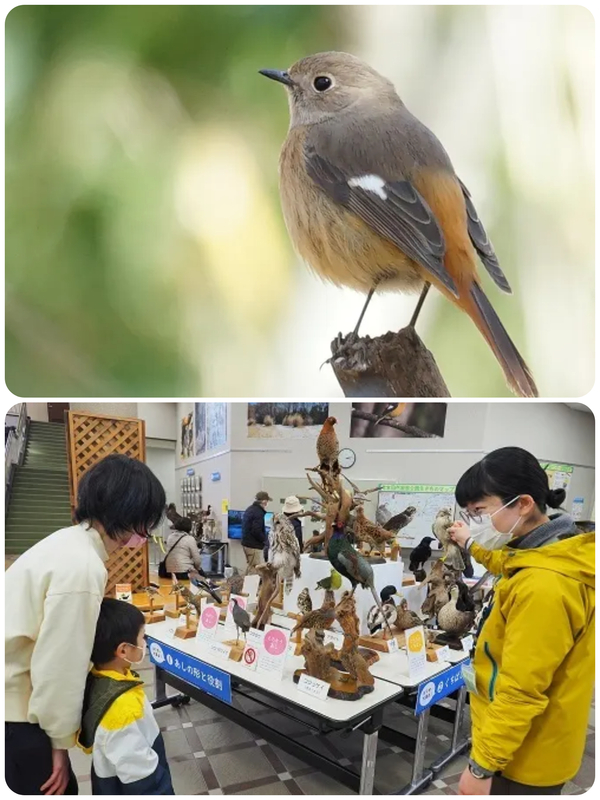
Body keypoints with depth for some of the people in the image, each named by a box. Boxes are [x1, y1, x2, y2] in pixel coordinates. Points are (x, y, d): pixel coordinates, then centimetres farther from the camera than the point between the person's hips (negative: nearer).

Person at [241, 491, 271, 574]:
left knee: (250, 566, 19)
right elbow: (256, 531, -25)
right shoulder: (258, 512, -18)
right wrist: (264, 539, -8)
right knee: (254, 569, -6)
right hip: (253, 545, -10)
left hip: (246, 542, 10)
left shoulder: (249, 509, 12)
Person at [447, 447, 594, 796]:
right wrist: (473, 545, 34)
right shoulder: (552, 555, -1)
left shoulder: (543, 586, -31)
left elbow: (521, 693, -27)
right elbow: (516, 569, 25)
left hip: (523, 758, -9)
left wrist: (482, 765, -19)